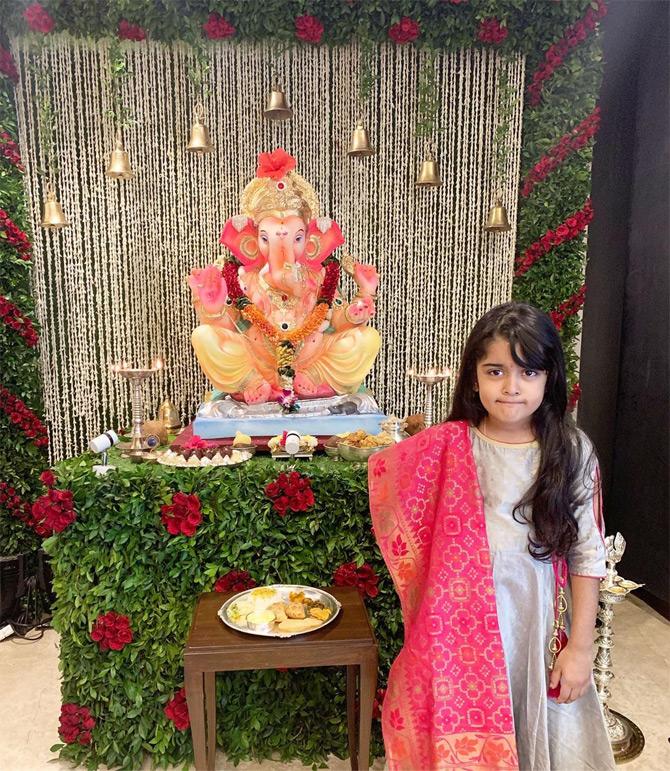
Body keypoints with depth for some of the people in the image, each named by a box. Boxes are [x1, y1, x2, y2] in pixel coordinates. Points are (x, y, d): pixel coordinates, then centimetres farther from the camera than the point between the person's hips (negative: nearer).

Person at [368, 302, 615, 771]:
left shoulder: (571, 453, -7)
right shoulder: (444, 449, -9)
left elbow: (587, 555, -2)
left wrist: (581, 645, -1)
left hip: (537, 634, 1)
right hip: (458, 635, 0)